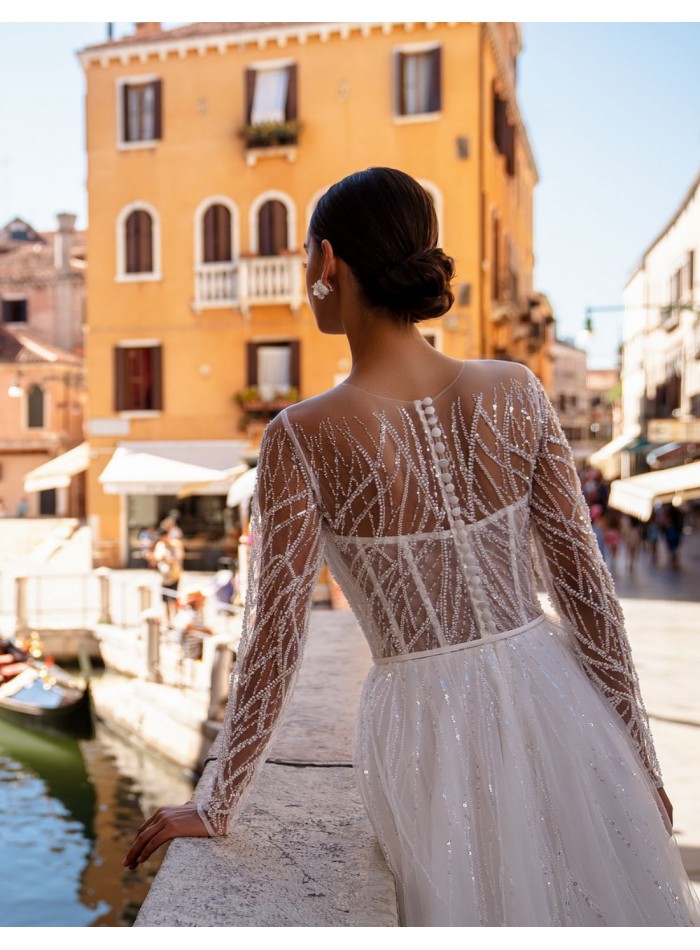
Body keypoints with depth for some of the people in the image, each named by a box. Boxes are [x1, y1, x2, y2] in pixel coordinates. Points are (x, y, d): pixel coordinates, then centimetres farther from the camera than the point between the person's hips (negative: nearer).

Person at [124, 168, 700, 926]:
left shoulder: (304, 437, -15)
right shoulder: (516, 394, -7)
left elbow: (274, 639, -12)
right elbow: (587, 587, -4)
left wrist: (219, 807, 1)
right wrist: (639, 756, 8)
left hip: (424, 721, -2)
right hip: (550, 702, 3)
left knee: (481, 909, 23)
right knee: (600, 899, 26)